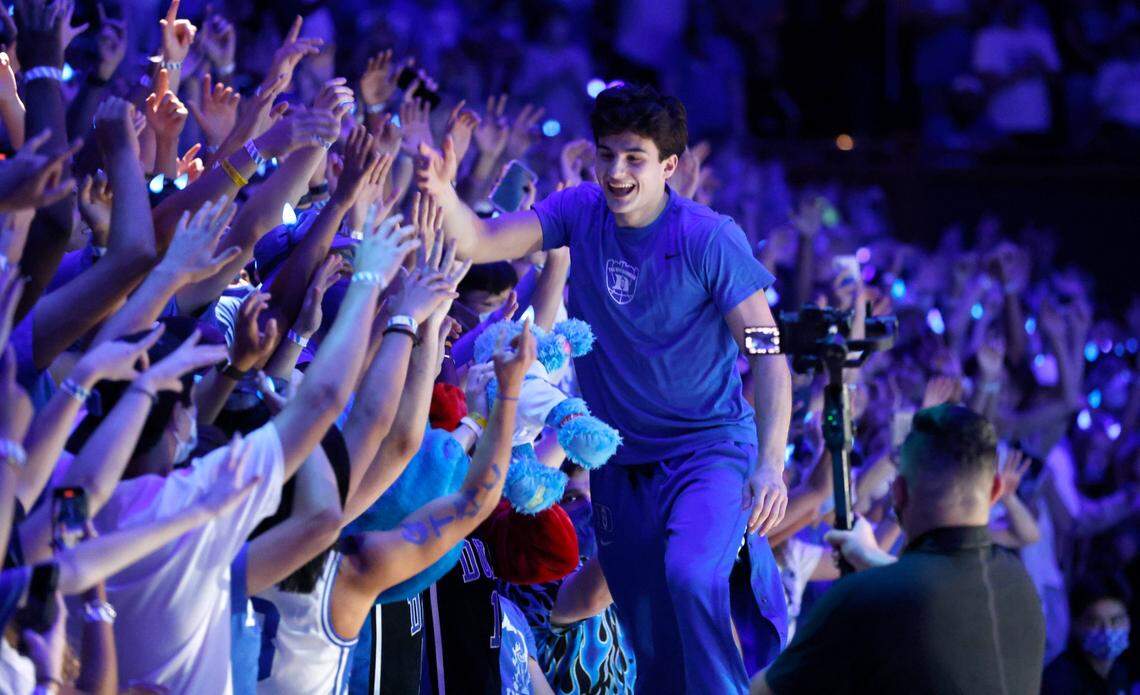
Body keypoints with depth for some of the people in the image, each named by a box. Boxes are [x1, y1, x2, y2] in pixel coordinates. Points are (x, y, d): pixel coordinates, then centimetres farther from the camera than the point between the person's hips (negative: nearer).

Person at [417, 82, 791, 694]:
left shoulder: (709, 239, -15)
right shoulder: (581, 212, -3)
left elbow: (767, 353, -16)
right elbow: (479, 244, -13)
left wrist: (770, 462, -27)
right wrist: (442, 193, -35)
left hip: (709, 447, -4)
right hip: (620, 457, 4)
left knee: (691, 575, -33)